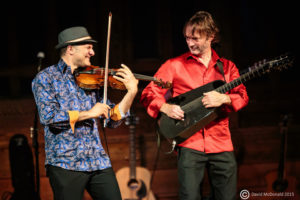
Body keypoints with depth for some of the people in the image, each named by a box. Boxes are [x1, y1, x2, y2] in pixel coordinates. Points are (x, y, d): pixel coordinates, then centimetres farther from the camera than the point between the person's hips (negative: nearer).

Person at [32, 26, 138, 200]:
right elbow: (48, 116, -14)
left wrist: (131, 93, -2)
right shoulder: (45, 78, 2)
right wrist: (88, 114, -12)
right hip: (65, 164, -5)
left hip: (99, 162, 5)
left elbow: (113, 120, 11)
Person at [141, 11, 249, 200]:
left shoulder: (227, 67, 12)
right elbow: (149, 94, 4)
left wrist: (224, 99, -19)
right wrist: (166, 108, -15)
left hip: (221, 143, 2)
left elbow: (242, 97, 2)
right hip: (190, 144, -2)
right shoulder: (175, 65, 6)